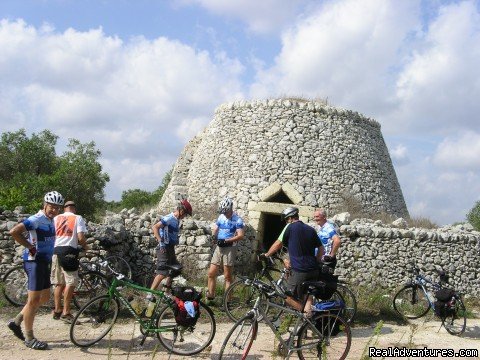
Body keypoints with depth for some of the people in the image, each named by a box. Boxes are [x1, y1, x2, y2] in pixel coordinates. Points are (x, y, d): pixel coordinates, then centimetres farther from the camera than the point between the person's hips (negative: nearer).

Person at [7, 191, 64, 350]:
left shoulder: (50, 221, 12)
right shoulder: (36, 219, -17)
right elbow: (14, 231, -27)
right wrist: (30, 247, -20)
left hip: (44, 262, 10)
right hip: (34, 261, -10)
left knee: (44, 298, 16)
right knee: (34, 300, -4)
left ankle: (16, 321, 27)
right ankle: (29, 338, 6)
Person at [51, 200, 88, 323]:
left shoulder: (56, 218, 12)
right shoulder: (78, 218, 0)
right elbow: (81, 238, -9)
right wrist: (85, 247, 10)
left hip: (56, 251, 5)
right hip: (69, 252, -5)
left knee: (59, 283, 14)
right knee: (71, 283, -1)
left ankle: (57, 310, 19)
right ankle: (66, 312, -3)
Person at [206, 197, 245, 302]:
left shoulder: (237, 220, -10)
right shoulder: (221, 217, 9)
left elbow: (240, 235, -16)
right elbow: (215, 229, 13)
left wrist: (226, 240, -24)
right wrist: (214, 235, -11)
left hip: (229, 248, -6)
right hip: (219, 248, 6)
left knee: (228, 276, 0)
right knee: (211, 273, 4)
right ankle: (210, 296, 15)